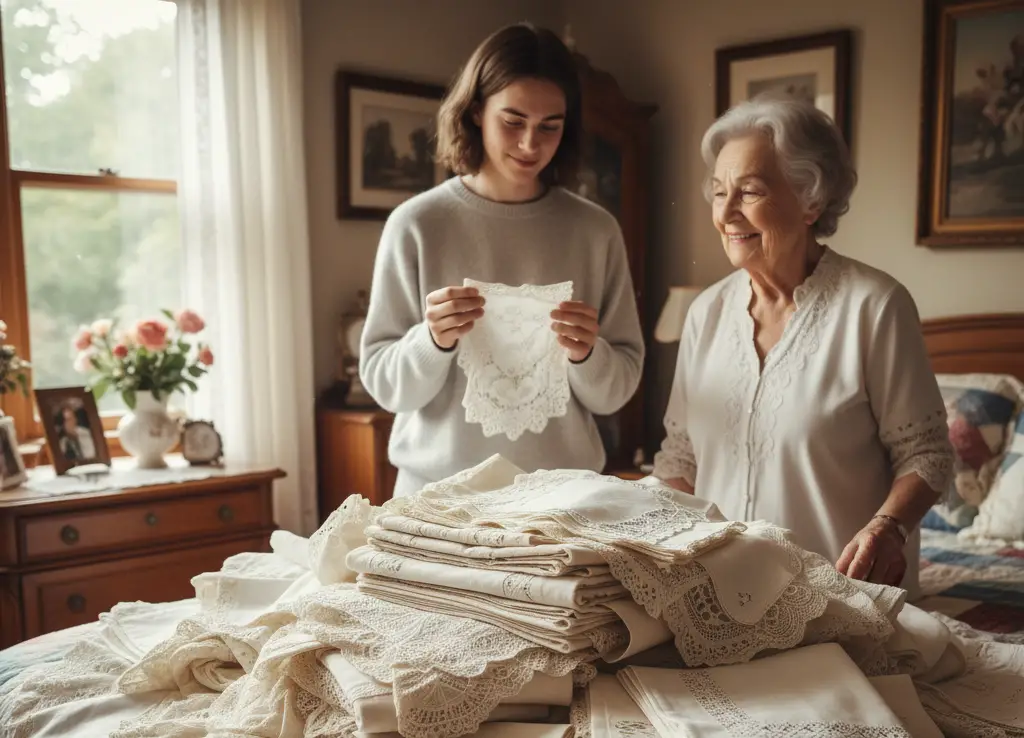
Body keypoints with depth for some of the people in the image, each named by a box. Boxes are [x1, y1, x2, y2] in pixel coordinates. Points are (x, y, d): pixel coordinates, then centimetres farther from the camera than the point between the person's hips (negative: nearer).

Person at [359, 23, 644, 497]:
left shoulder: (595, 230, -4)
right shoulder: (416, 224, -8)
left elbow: (616, 392, -1)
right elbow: (384, 384, -5)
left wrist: (585, 354, -20)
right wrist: (433, 341, -22)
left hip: (563, 490, 1)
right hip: (438, 489, -1)